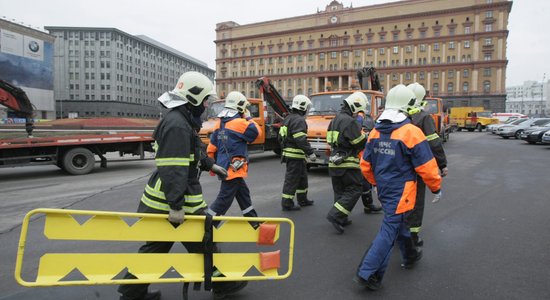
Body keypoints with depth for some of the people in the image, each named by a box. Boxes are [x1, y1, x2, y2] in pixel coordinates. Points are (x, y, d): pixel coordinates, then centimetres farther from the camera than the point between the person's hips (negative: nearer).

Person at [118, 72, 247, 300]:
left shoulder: (181, 120, 13)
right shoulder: (177, 125, -22)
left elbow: (190, 154, 27)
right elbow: (173, 170, -29)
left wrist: (210, 165, 25)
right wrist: (176, 206, -30)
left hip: (162, 200, 10)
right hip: (174, 202, -10)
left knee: (155, 246, 19)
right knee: (204, 244, 7)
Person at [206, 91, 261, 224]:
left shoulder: (220, 123, 8)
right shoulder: (239, 123, -17)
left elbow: (211, 148, 10)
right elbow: (256, 132, -5)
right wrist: (248, 118, 5)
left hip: (224, 166, 9)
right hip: (233, 168, -9)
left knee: (243, 193, 20)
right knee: (225, 198, -2)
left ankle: (252, 218, 33)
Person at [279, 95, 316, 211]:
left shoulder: (288, 118, 15)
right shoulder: (299, 120, -16)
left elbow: (281, 136, 19)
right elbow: (301, 140, -25)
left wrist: (285, 148, 28)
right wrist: (310, 153, -20)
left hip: (288, 153, 10)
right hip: (296, 155, -10)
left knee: (302, 177, 21)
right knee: (292, 179, -3)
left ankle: (302, 199, 31)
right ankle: (287, 204, 4)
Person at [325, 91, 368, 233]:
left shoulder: (336, 119, 15)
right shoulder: (350, 121, -16)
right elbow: (360, 143, -16)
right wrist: (365, 135, 5)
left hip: (334, 162, 9)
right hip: (347, 163, -9)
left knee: (340, 191, 15)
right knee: (354, 190, -2)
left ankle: (341, 219, 19)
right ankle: (335, 215, -10)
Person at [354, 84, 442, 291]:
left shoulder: (375, 132, 1)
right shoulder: (411, 132, -18)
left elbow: (365, 165, 7)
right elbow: (426, 167, -14)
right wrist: (436, 187, 3)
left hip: (384, 189, 7)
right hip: (401, 192, -7)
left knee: (399, 222, 25)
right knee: (389, 230, -1)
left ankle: (410, 256, 46)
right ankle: (367, 273, 1)